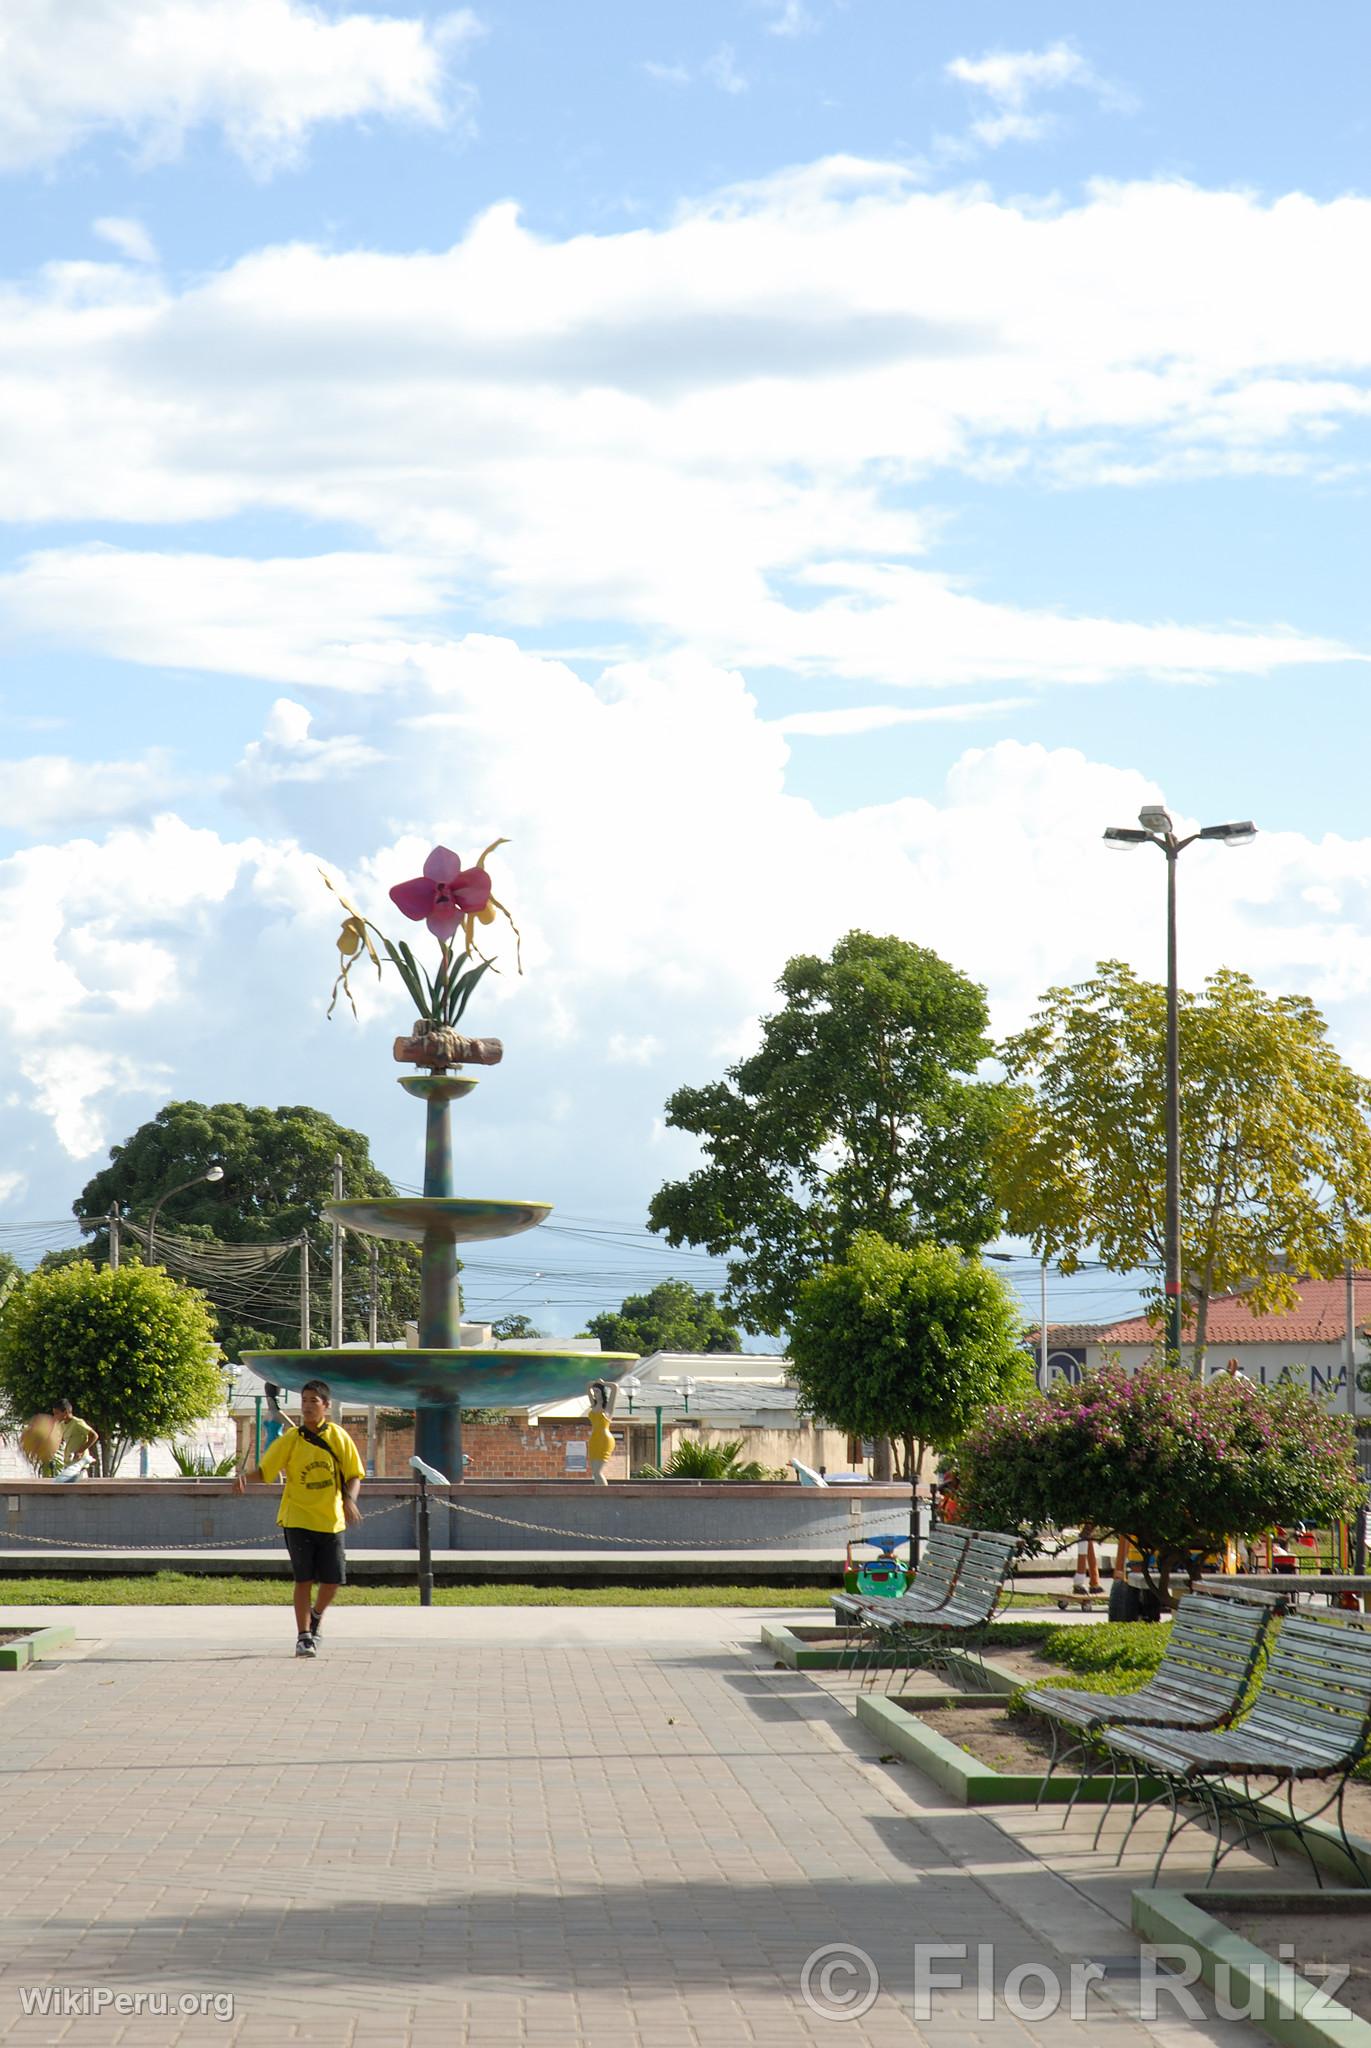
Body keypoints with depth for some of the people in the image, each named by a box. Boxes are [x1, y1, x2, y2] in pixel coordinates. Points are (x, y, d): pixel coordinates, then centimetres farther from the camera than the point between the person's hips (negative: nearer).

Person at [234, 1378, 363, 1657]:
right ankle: (303, 1637, 3)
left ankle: (316, 1617, 30)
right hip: (298, 1518, -2)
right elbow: (265, 1469, -1)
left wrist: (349, 1500, -15)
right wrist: (244, 1477, -22)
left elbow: (354, 1476, 4)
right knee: (304, 1579, -6)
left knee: (333, 1579, 1)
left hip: (331, 1520, 2)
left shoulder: (338, 1437, 0)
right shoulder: (291, 1439, -2)